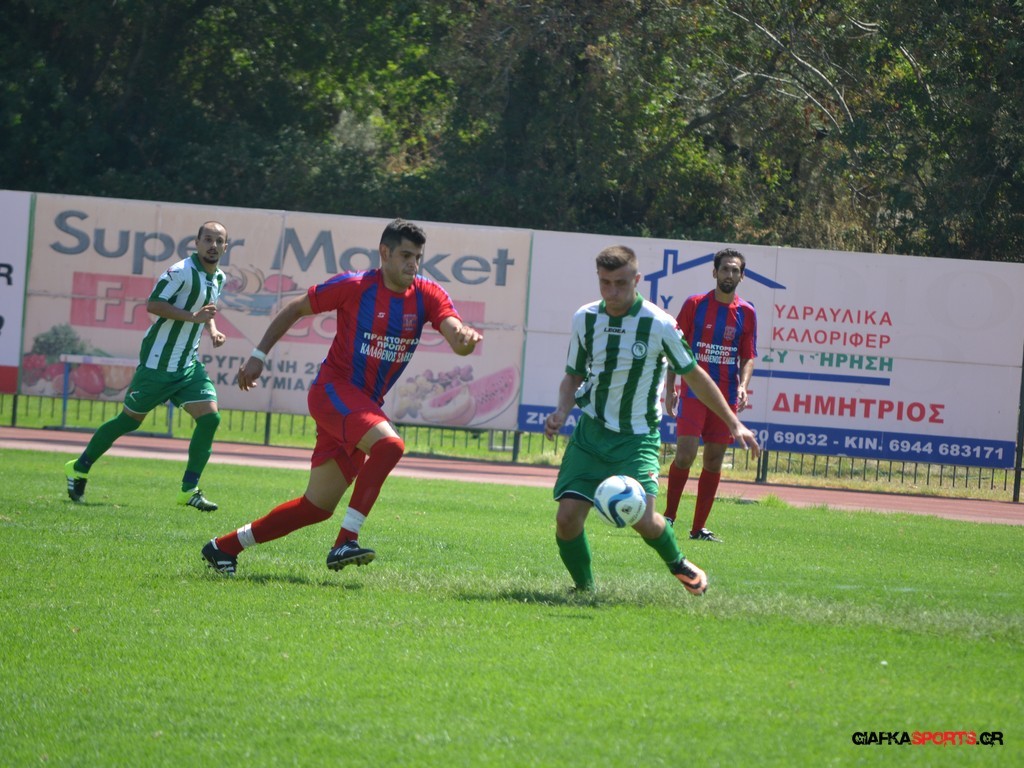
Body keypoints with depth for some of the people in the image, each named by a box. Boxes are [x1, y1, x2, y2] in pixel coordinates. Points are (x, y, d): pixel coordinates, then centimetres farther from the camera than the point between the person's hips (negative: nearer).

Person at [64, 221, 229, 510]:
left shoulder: (219, 278, 9)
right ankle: (79, 469, 22)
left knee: (210, 418, -9)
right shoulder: (182, 271, -17)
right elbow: (153, 304, -21)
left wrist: (212, 330, 7)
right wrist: (193, 317, -27)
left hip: (188, 364, 7)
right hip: (158, 363, -7)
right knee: (130, 419, 4)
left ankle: (189, 489, -2)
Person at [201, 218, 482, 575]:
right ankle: (345, 542, -30)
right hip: (333, 389, -6)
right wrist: (259, 355, 0)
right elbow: (295, 309, 2)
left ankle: (225, 546, 21)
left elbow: (456, 336, -14)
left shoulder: (428, 295, 1)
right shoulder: (354, 287, -10)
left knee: (319, 506, 8)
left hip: (366, 406, 6)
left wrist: (464, 337, -39)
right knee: (389, 445, -33)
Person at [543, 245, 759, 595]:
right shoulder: (584, 319, -1)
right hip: (590, 434, 3)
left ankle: (677, 563, 16)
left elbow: (693, 375, 1)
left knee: (643, 520, -19)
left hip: (637, 438, -3)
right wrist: (562, 412, -7)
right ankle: (584, 588, 13)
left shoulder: (659, 325, -12)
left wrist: (734, 424, 3)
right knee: (567, 518, -12)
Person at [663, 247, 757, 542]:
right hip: (694, 392, -3)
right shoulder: (695, 305, -1)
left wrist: (743, 385, -8)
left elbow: (748, 356, 10)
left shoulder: (746, 312, 6)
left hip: (727, 395, 3)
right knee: (685, 453, -14)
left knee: (714, 460, 4)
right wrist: (670, 388, -3)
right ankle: (669, 516, 3)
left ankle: (699, 527, 11)